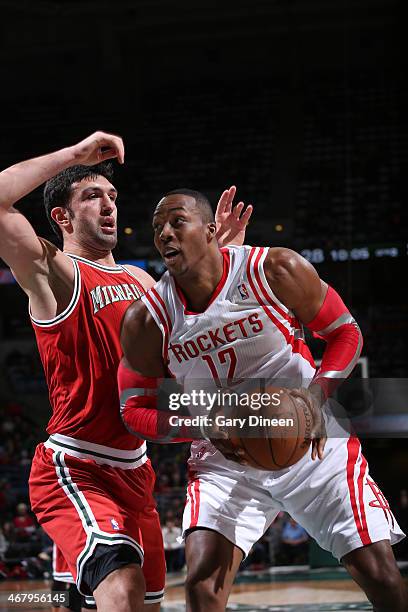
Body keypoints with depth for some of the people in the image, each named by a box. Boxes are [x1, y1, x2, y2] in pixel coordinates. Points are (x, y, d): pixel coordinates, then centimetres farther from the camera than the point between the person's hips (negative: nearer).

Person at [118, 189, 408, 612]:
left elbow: (345, 332, -2)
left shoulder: (276, 270, -13)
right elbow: (134, 410, 0)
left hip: (310, 437, -1)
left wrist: (317, 393, -22)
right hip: (225, 456, 1)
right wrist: (202, 428, -20)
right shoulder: (146, 320, -8)